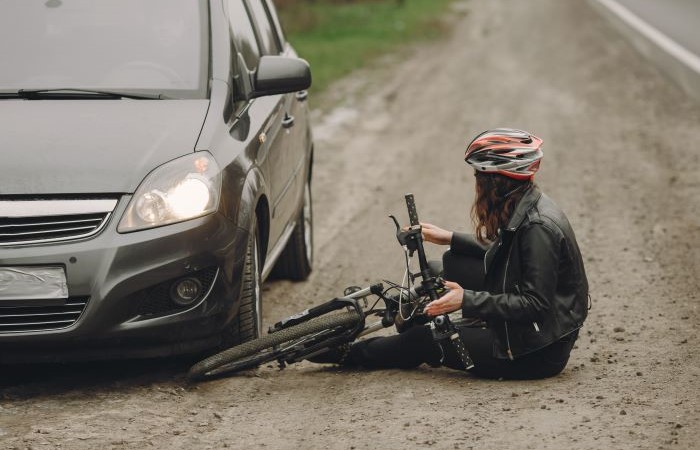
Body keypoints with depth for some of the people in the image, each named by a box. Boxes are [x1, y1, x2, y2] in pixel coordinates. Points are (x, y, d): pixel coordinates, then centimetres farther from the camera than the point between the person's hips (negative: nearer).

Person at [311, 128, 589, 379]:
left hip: (539, 353, -9)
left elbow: (536, 304, -27)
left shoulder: (538, 228, -26)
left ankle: (349, 354, 23)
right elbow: (503, 257, 20)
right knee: (452, 264, 9)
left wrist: (468, 300, -29)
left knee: (424, 340, 1)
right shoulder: (525, 209, 4)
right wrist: (451, 239, 20)